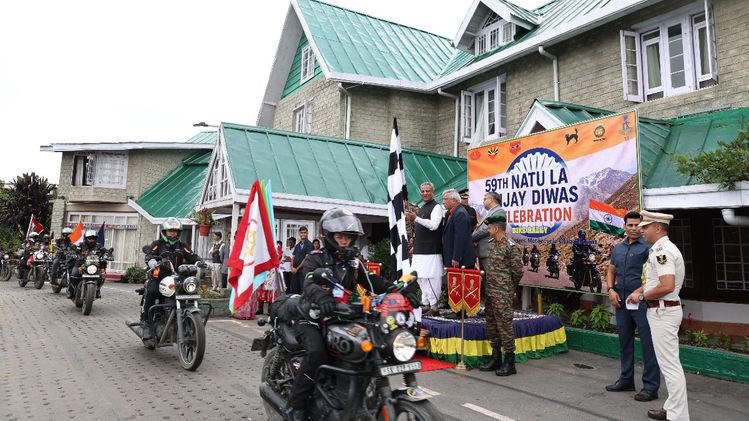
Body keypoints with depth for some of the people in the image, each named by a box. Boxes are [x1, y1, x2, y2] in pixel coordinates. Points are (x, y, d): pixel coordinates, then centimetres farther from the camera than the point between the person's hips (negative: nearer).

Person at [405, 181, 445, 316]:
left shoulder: (436, 207, -6)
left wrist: (416, 218, -26)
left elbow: (433, 225, -20)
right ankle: (426, 305, 21)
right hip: (420, 251, 9)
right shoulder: (422, 209, 20)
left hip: (431, 251, -9)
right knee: (420, 278, 12)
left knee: (430, 279, -9)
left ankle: (434, 307, -4)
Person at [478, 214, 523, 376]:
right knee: (491, 325, 14)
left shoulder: (511, 247, -15)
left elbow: (518, 271, -10)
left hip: (503, 294, -9)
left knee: (504, 325, -3)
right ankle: (496, 358, 26)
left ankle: (509, 363, 7)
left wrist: (509, 288, 2)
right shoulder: (491, 243, 11)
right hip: (490, 291, 9)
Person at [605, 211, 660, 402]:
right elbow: (611, 271, 18)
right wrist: (611, 289, 3)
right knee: (625, 341, 16)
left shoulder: (647, 247, -9)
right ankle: (626, 379, 30)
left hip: (642, 302, -7)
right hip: (621, 301, 7)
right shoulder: (618, 248, 12)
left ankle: (650, 387, 10)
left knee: (648, 343, 0)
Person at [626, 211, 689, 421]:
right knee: (669, 362, 17)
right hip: (662, 311, 11)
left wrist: (642, 296, -15)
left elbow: (667, 286, -28)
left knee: (670, 364, -5)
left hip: (664, 312, -11)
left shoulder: (662, 251, -19)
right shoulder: (662, 249, 15)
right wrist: (641, 290, 14)